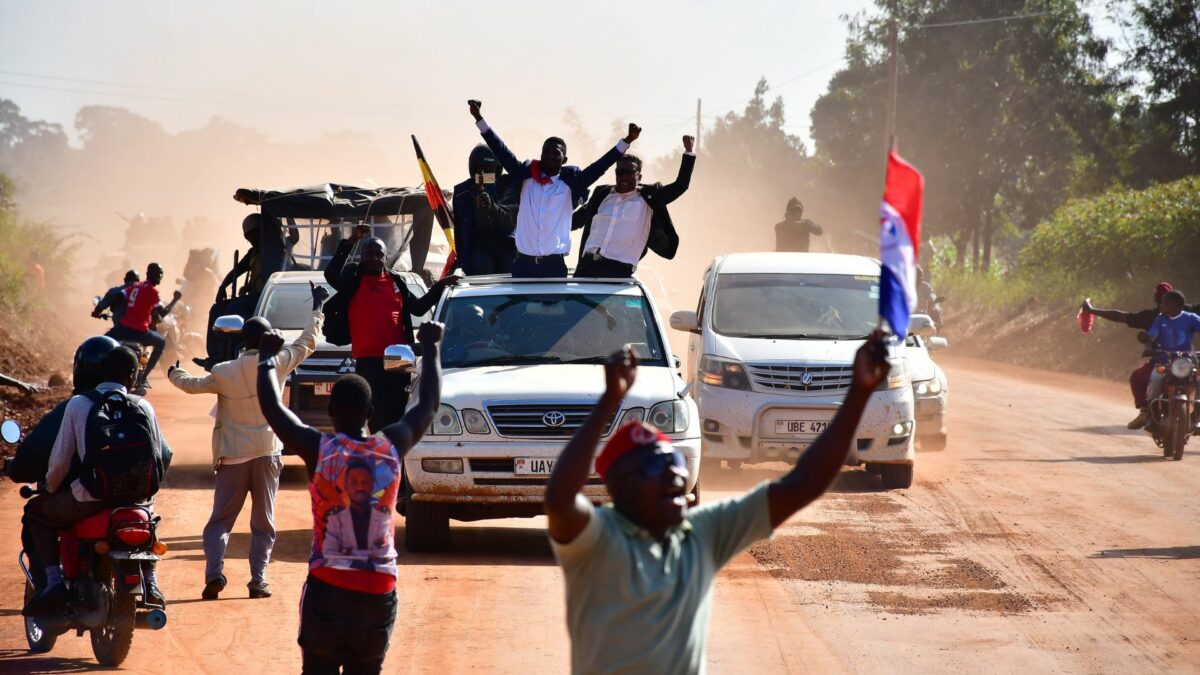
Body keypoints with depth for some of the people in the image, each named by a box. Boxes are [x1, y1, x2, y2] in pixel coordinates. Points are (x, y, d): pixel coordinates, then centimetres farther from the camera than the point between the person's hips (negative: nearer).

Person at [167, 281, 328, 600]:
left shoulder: (224, 373, -5)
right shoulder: (276, 364, -6)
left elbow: (192, 385, 10)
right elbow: (307, 343, 7)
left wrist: (174, 374, 32)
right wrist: (317, 307, 19)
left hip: (233, 456, 0)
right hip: (267, 453, 0)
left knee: (220, 520, 5)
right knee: (263, 521, 7)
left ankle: (214, 572, -13)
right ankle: (258, 580, 0)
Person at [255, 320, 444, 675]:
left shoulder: (319, 449, -4)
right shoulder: (392, 447, 2)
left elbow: (271, 406, 7)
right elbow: (430, 404, 17)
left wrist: (267, 356, 23)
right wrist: (430, 347, 31)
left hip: (328, 588, -2)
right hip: (380, 592, 2)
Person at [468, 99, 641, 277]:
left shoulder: (571, 182, 5)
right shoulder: (526, 177, 7)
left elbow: (599, 167, -1)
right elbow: (502, 153, 5)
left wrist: (627, 141, -9)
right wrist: (479, 119, 0)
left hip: (555, 265, -1)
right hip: (524, 264, 1)